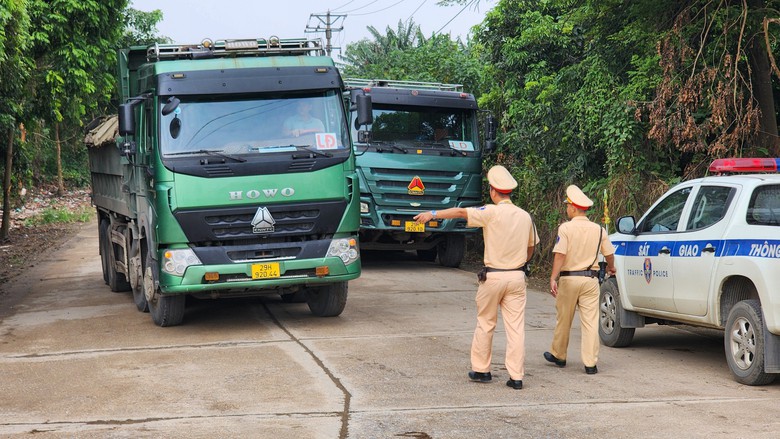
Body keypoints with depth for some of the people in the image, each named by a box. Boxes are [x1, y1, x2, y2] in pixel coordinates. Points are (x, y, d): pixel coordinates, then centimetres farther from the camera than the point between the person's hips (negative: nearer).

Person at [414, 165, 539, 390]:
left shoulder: (492, 213, -11)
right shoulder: (525, 216, 4)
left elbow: (461, 212, -8)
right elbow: (531, 247, 15)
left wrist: (432, 214, 2)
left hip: (493, 276, -3)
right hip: (517, 277, 4)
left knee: (485, 324, 11)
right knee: (516, 326, 2)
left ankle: (481, 370, 19)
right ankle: (516, 376, 0)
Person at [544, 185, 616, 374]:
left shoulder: (565, 228, -9)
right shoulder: (599, 230, 3)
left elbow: (560, 254, -18)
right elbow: (609, 254, 9)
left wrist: (553, 278, -21)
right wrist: (611, 267, 31)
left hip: (569, 278, -2)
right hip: (590, 279, 2)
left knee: (563, 320, 13)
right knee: (591, 322, 1)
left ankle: (558, 356, 28)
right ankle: (591, 363, -3)